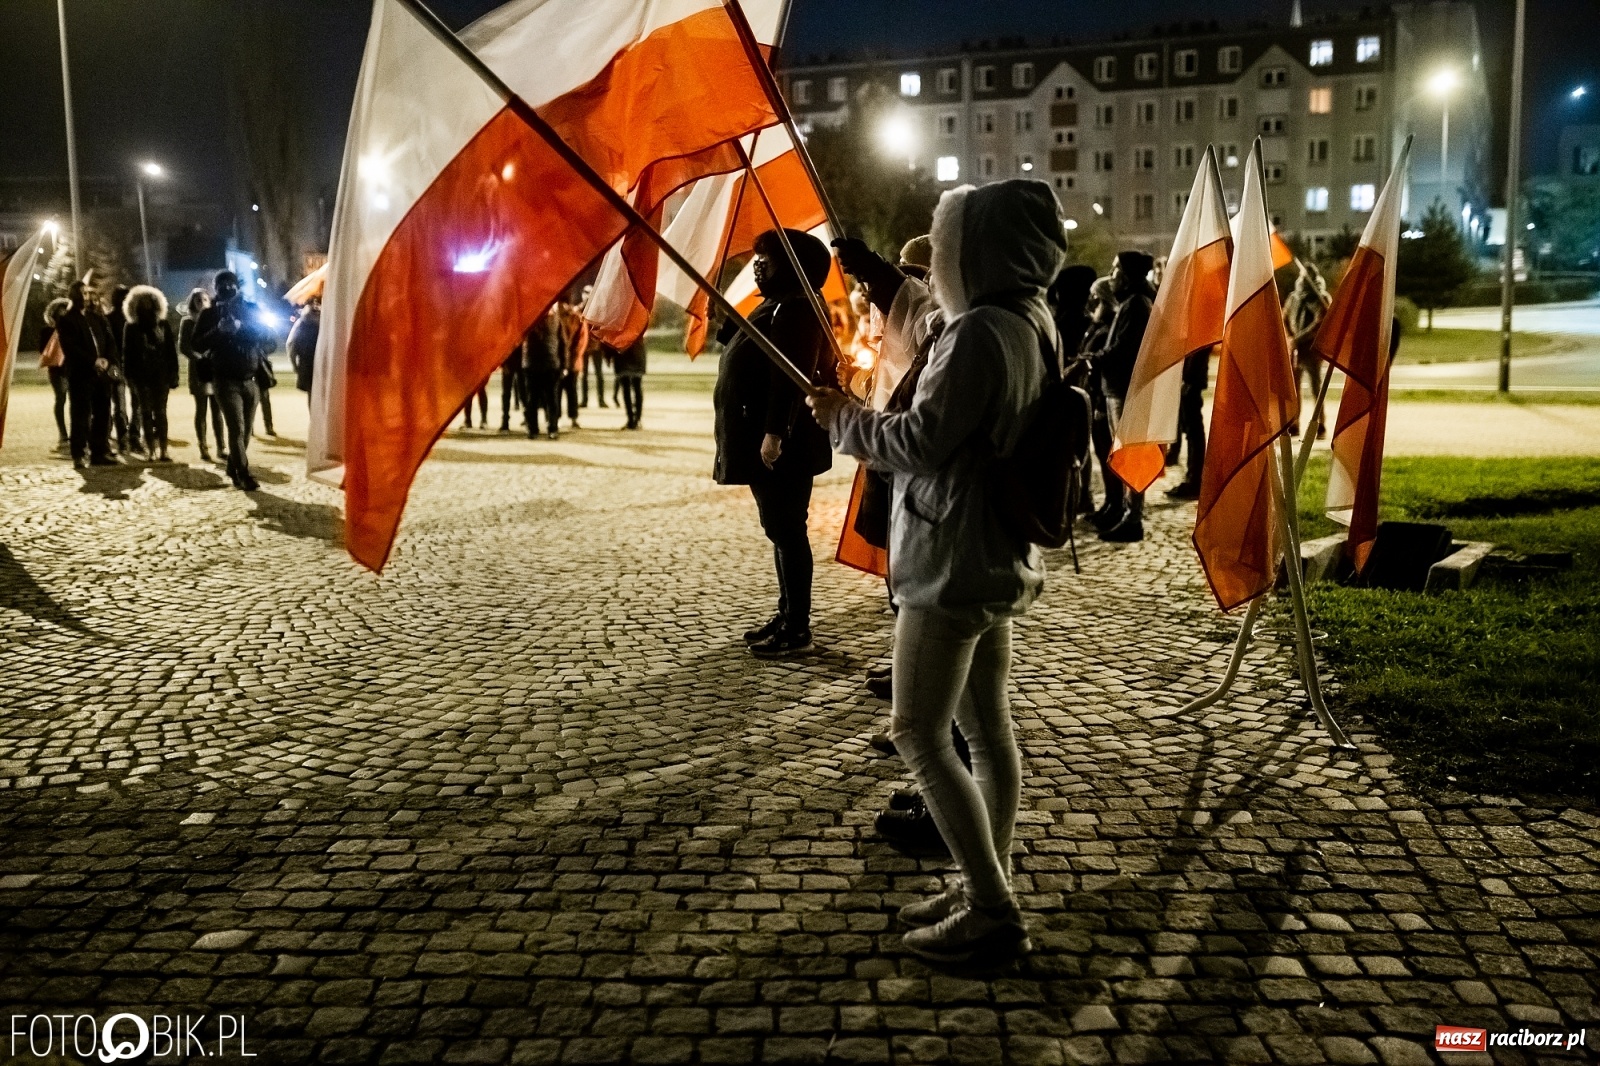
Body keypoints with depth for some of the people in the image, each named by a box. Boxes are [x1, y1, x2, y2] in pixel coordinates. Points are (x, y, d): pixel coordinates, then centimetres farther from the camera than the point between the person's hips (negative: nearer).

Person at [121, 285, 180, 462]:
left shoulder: (164, 325, 6)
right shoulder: (131, 328, 6)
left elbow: (172, 351, 4)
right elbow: (127, 354, 5)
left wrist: (173, 375, -2)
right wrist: (130, 378, -2)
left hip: (161, 375, 0)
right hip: (141, 377, 0)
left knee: (160, 413, -2)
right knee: (146, 413, 2)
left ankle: (162, 450, -4)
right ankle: (151, 450, 3)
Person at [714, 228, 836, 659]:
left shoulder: (796, 308, -16)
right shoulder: (776, 306, 19)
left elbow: (792, 376, -26)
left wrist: (774, 433, -29)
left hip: (781, 446, -11)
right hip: (764, 441, 11)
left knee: (787, 531, -7)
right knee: (780, 530, 15)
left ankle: (798, 629, -2)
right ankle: (787, 617, 24)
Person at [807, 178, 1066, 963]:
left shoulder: (982, 332, -20)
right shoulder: (1033, 323, 11)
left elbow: (922, 441, -21)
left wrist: (844, 420, -6)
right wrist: (869, 419, 12)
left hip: (954, 565, -10)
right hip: (998, 557, 10)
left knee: (920, 736, -2)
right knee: (986, 731, 14)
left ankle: (993, 912, 4)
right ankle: (984, 890, 25)